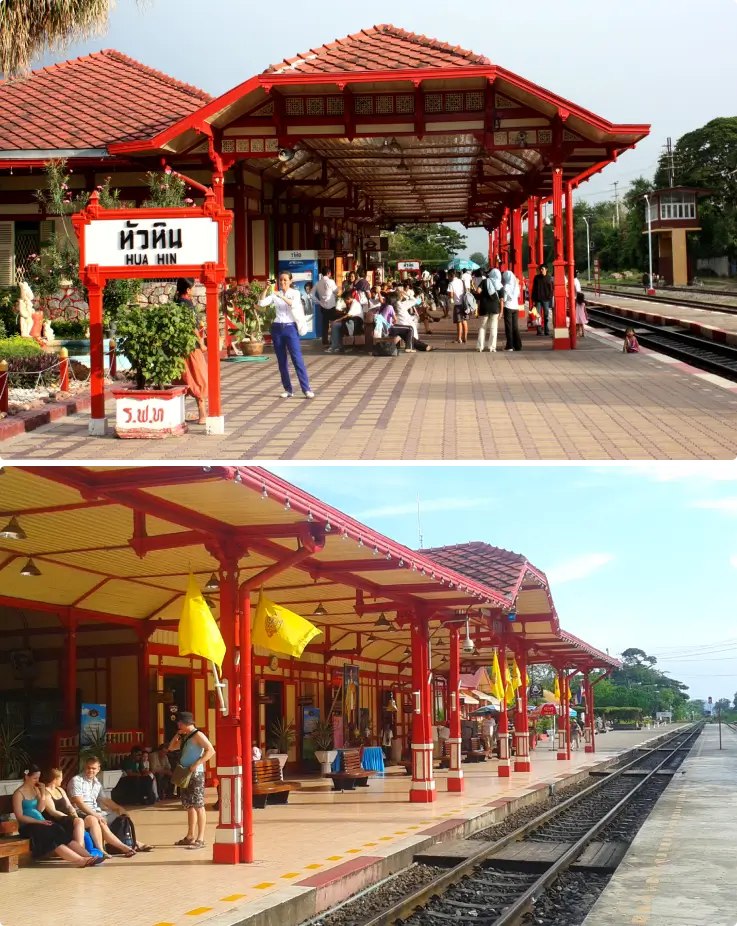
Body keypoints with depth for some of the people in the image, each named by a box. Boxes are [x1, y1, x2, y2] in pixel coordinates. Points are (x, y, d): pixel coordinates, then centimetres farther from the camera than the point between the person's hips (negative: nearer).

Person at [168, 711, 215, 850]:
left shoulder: (197, 735, -10)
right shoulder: (185, 737, 17)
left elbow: (211, 751, -20)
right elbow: (171, 748, 28)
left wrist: (196, 764, -24)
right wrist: (177, 735, 12)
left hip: (196, 774, -9)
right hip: (186, 775, 9)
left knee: (198, 806, -9)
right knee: (189, 806, 13)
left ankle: (200, 839, -10)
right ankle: (190, 836, 21)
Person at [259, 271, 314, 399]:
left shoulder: (295, 293, 1)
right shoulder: (274, 295, 8)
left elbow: (294, 304, -19)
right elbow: (262, 303, -4)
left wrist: (282, 297, -28)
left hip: (290, 328, -4)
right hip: (277, 328, 4)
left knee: (297, 359, -11)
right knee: (281, 361, 5)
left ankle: (306, 389, -12)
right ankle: (288, 389, 11)